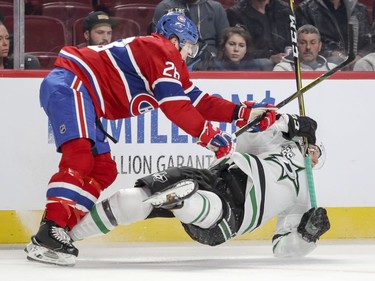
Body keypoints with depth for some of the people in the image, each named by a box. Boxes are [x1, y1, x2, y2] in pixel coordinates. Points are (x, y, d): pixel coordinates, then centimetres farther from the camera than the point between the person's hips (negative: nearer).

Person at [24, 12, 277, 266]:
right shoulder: (163, 50, -7)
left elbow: (195, 100, 24)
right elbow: (174, 104, -15)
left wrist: (244, 112, 20)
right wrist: (209, 135, -10)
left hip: (82, 96, 11)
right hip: (69, 84, -11)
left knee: (103, 171, 10)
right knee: (79, 156, -27)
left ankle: (61, 232, 4)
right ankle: (49, 233, -37)